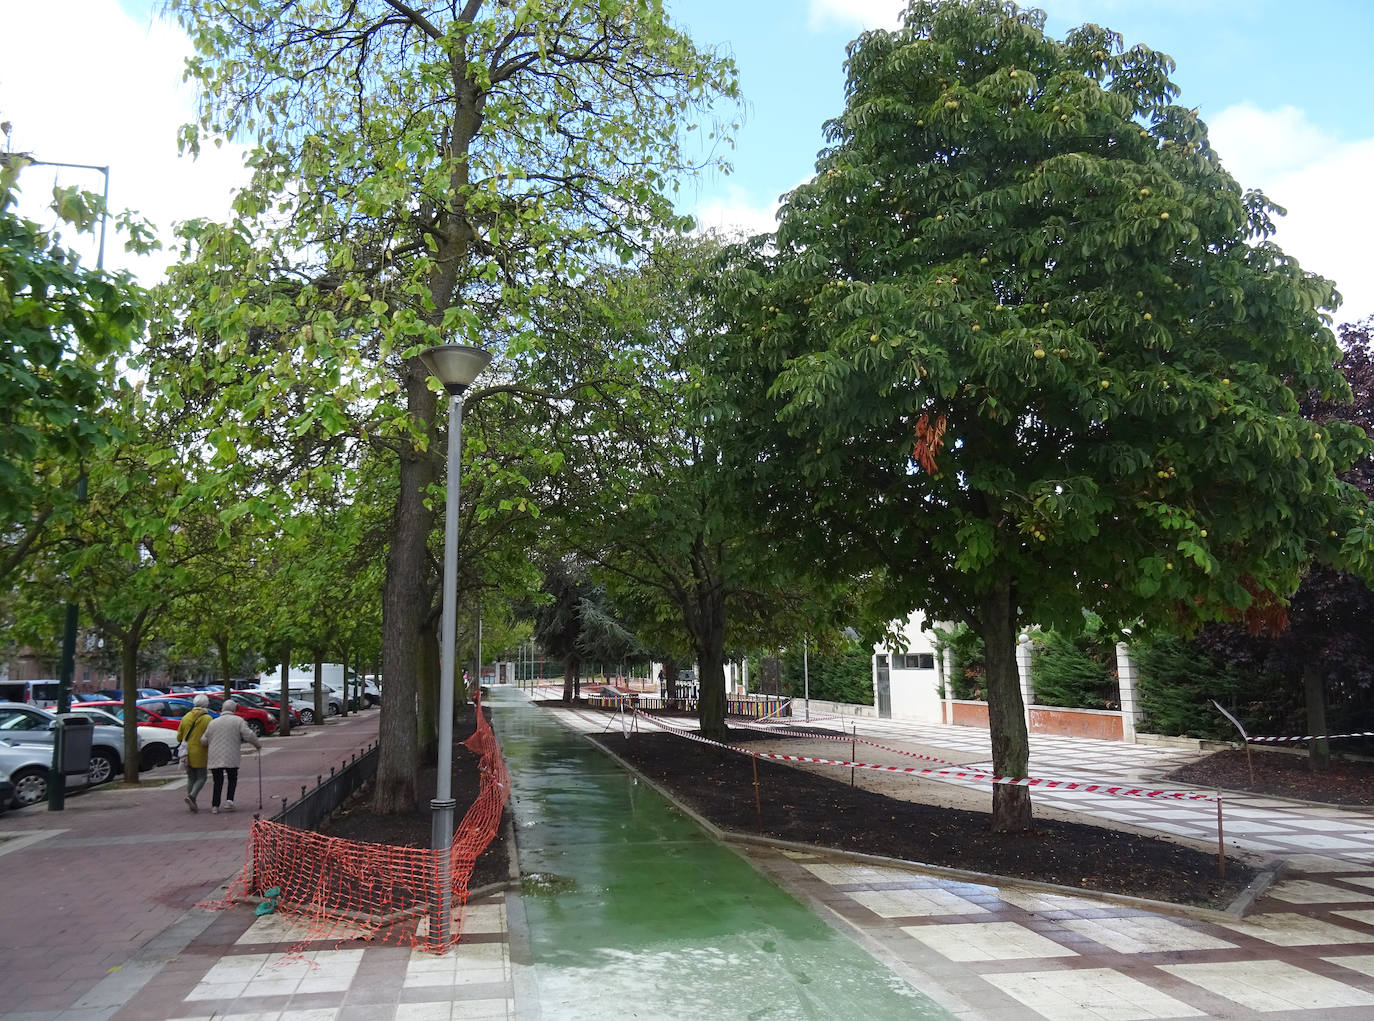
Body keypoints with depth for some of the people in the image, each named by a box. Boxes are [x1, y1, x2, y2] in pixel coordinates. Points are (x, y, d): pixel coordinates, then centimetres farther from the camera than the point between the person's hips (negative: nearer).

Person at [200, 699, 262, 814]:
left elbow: (204, 740, 10)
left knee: (218, 782, 10)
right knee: (232, 780, 13)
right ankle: (229, 801, -2)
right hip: (231, 758, -2)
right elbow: (249, 735, -9)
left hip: (215, 758, 3)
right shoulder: (238, 720, 0)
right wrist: (258, 745, 6)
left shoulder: (213, 722, 10)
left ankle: (215, 806, 5)